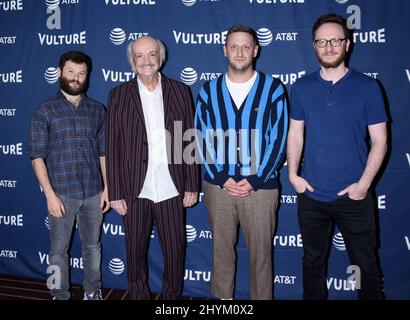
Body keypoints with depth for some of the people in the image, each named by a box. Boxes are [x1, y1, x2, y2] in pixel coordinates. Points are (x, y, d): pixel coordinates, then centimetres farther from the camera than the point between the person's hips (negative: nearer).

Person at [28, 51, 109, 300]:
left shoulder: (97, 110, 4)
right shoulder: (45, 111, -4)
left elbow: (103, 151, 7)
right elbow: (37, 156, -6)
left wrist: (106, 188, 3)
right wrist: (50, 195, -12)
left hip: (93, 192, 3)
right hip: (62, 193, -2)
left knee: (93, 246, 15)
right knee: (59, 249, 11)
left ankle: (93, 291, 34)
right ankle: (60, 295, 30)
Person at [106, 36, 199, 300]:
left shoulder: (180, 91, 4)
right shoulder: (119, 95, 2)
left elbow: (190, 141, 4)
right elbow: (113, 147, 0)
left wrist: (192, 186, 1)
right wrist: (115, 193, -3)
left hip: (171, 189, 1)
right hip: (135, 191, 0)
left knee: (175, 249, 9)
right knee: (136, 251, 13)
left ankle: (172, 295, 32)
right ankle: (139, 295, 35)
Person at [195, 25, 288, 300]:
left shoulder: (273, 89, -1)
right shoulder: (209, 91, 4)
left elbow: (278, 140, -4)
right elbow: (202, 139, 3)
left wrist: (254, 181, -11)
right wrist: (221, 179, -7)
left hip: (260, 185, -2)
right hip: (218, 184, 2)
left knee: (261, 252, 9)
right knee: (221, 249, 14)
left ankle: (262, 297, 28)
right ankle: (222, 297, 33)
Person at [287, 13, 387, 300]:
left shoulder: (367, 87, -3)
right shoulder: (302, 87, 3)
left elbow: (380, 140, -2)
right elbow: (295, 134, 7)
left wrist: (363, 184, -11)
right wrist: (293, 174, -3)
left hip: (354, 197, -2)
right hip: (311, 195, 2)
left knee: (366, 266, 8)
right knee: (313, 263, 16)